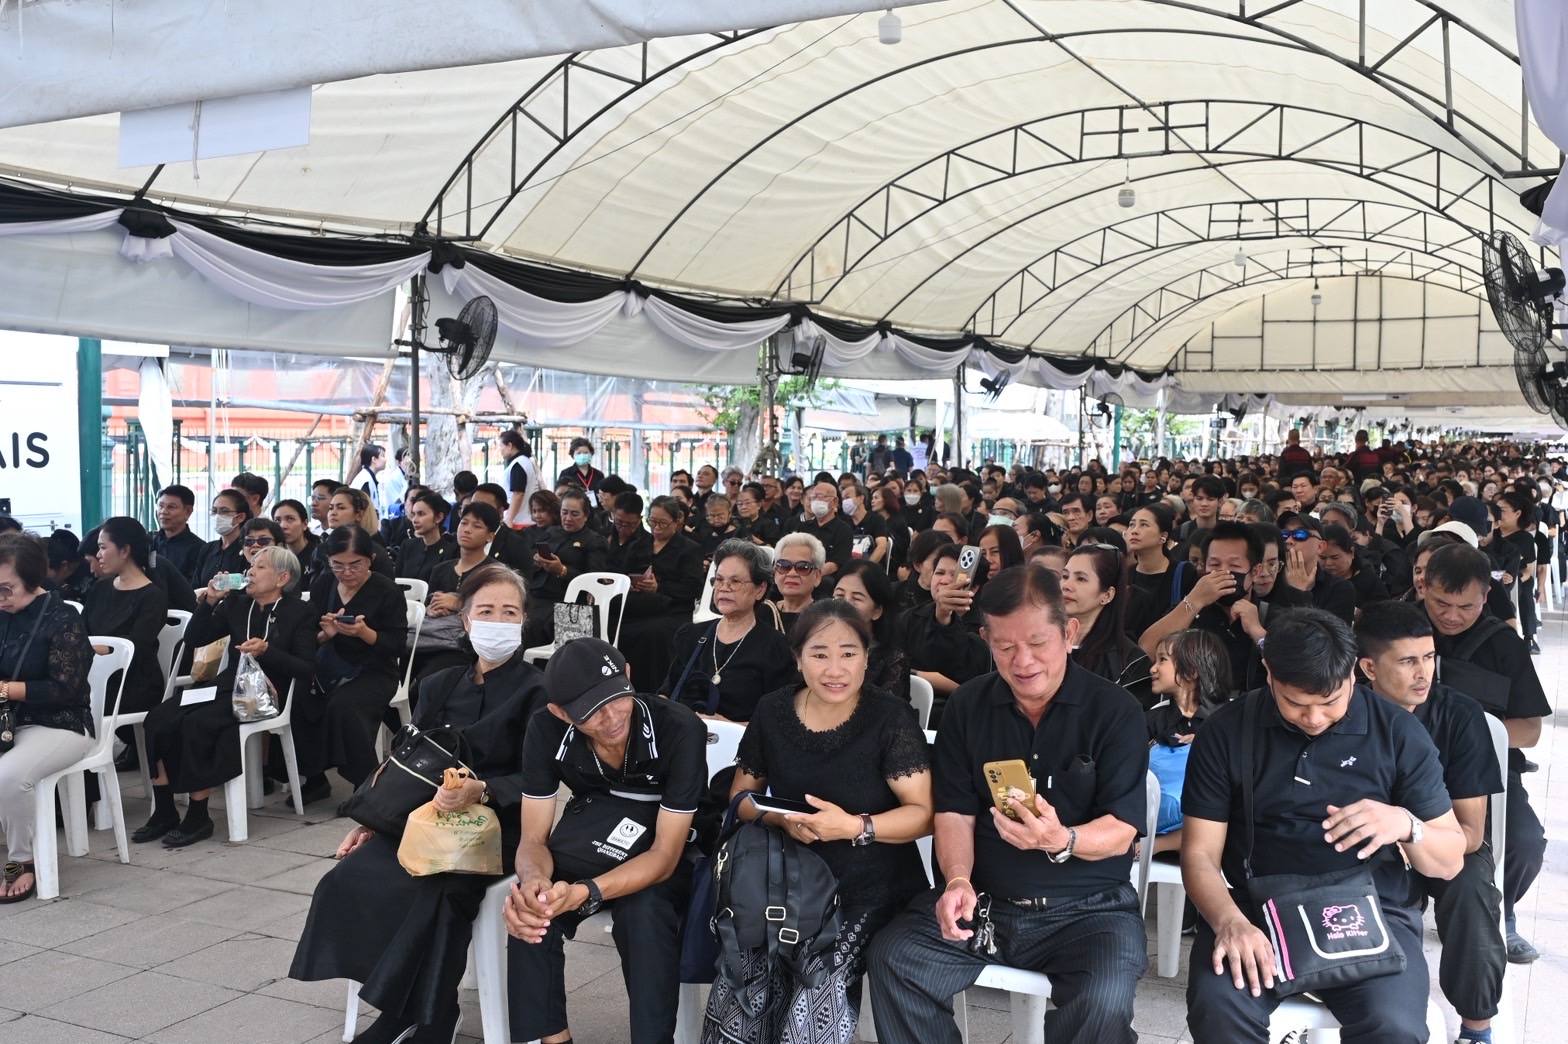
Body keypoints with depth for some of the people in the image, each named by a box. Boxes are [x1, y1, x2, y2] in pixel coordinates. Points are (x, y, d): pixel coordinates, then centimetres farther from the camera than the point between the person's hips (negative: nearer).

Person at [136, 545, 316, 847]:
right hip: (228, 686, 6)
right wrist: (210, 600, 2)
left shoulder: (300, 613, 0)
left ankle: (197, 817, -18)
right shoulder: (237, 604, 16)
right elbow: (193, 638, 14)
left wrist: (266, 650, -19)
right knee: (160, 717, -19)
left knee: (198, 723, -30)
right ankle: (163, 813, -10)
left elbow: (306, 669, -7)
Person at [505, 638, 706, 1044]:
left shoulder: (680, 730, -28)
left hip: (661, 855, -3)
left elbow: (665, 854, -26)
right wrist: (533, 882, -38)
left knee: (645, 912, -35)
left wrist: (584, 893, -43)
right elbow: (534, 839, -12)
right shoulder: (546, 731, -17)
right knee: (528, 908, -26)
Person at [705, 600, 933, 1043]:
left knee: (818, 997, -26)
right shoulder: (772, 712, 2)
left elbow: (923, 813, -9)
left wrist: (854, 827, -25)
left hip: (871, 890, -3)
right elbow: (741, 796, 11)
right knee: (741, 981, -21)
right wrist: (783, 819, -10)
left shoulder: (889, 717, -9)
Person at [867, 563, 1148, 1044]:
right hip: (984, 899, 3)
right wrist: (958, 880, -16)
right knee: (893, 955, -19)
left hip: (1088, 906, -3)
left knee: (1103, 1003, -31)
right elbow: (955, 811, 4)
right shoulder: (968, 706, 5)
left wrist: (1062, 841, -32)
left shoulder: (1114, 710, -6)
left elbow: (1120, 832, -10)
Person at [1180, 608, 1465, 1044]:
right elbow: (1200, 854, -3)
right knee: (1216, 1008, -30)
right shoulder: (1226, 731, -2)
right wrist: (1229, 921, -24)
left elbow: (1450, 861, 4)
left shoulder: (1398, 732, -1)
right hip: (1255, 905, -1)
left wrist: (1405, 824, -20)